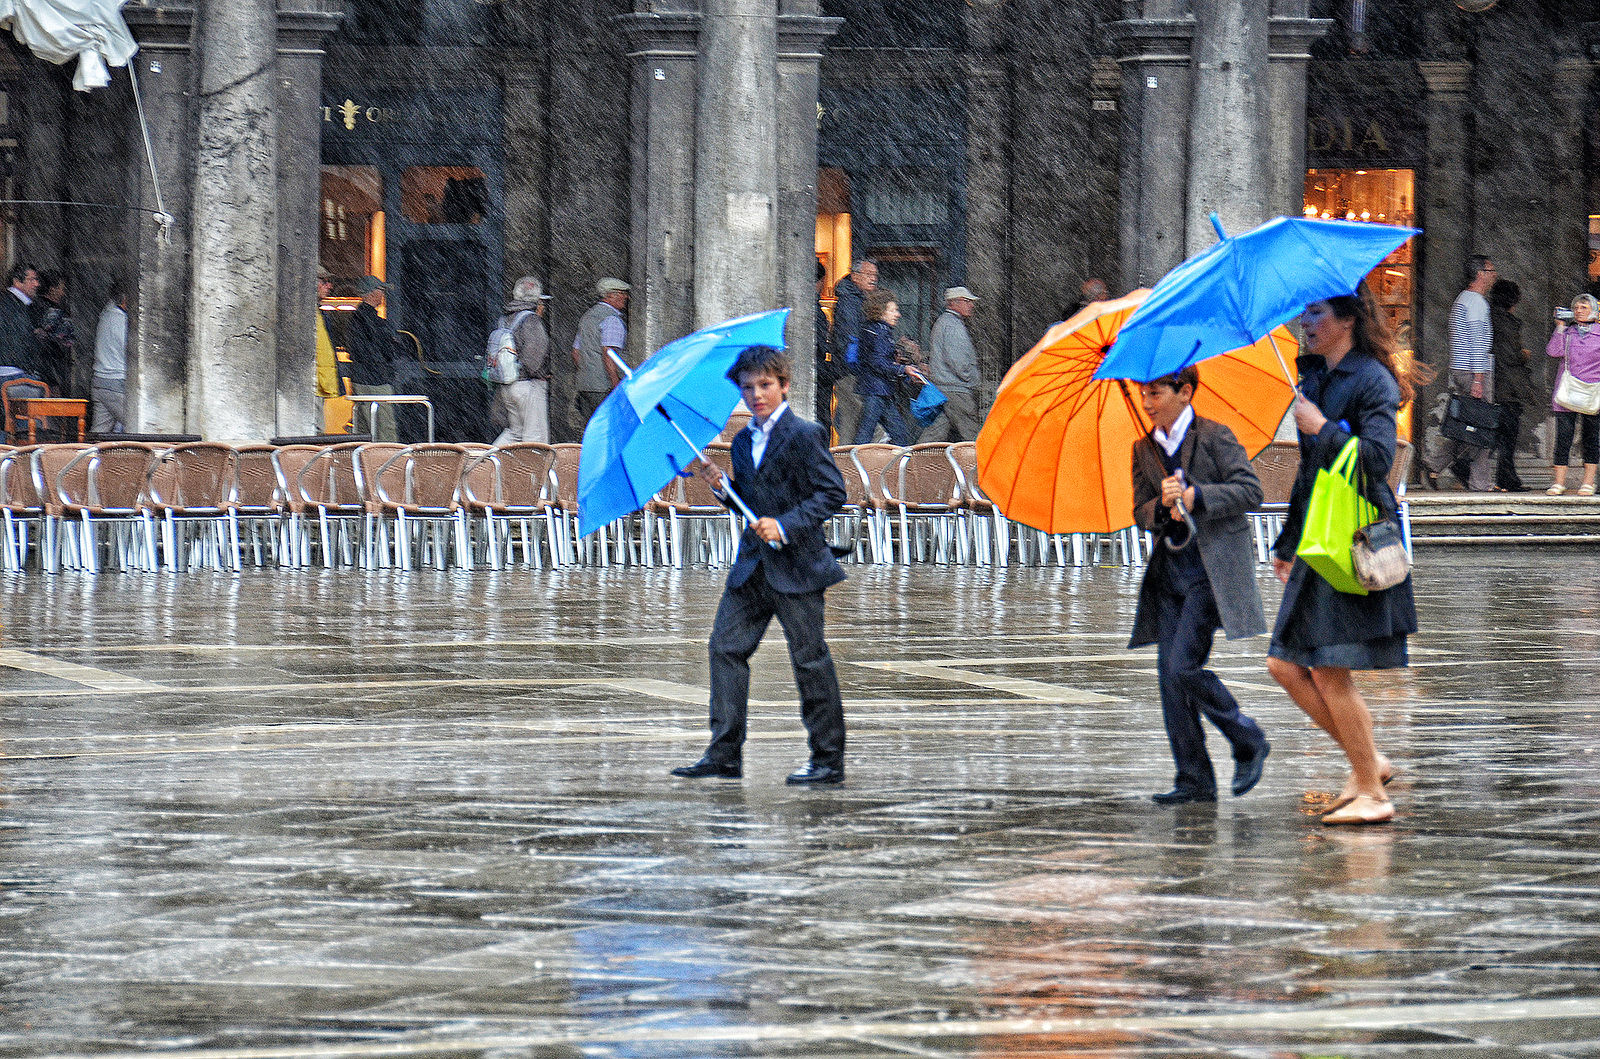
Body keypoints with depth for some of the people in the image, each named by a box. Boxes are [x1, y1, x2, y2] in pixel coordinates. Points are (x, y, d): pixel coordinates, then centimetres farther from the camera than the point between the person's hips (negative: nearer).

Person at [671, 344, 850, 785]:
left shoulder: (803, 435, -10)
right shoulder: (744, 442, 14)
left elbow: (832, 492, -13)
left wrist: (785, 526, -21)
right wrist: (722, 484, 1)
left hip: (796, 564, -8)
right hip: (753, 565, 8)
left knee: (810, 658, -2)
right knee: (726, 646, 3)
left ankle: (828, 759, 5)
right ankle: (724, 753, 8)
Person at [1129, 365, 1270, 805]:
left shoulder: (1214, 437, -4)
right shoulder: (1144, 449, 14)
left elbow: (1249, 491, -11)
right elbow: (1141, 514, 10)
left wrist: (1196, 497, -19)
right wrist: (1163, 506, -12)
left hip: (1213, 567, -7)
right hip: (1170, 567, 7)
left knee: (1183, 665, -16)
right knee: (1169, 674, 0)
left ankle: (1249, 743, 3)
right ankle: (1194, 780, 5)